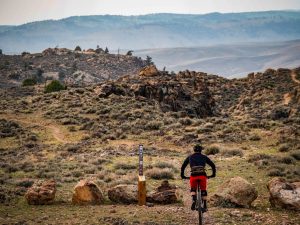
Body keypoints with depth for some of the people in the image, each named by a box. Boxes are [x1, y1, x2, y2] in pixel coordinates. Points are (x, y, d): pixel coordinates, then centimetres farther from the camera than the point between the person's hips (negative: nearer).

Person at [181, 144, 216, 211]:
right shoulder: (204, 157, 20)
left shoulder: (190, 157, 20)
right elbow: (213, 165, 21)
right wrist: (213, 174, 31)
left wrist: (182, 175, 30)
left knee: (193, 189, 22)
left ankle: (193, 200, -5)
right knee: (203, 190, 19)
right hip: (202, 175, 0)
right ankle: (205, 206, 18)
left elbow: (183, 166, 21)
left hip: (193, 176, 0)